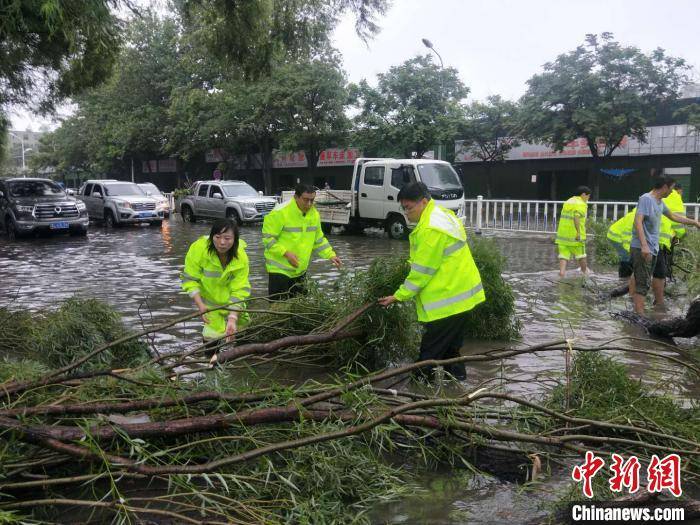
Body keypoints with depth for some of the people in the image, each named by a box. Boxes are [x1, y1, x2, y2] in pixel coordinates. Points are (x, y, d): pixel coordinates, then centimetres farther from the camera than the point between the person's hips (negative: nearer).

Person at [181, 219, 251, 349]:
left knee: (242, 327, 12)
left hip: (230, 298, 2)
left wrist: (232, 319, -37)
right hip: (207, 296, -2)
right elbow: (189, 279, -22)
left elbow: (239, 290, -26)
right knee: (213, 331, -7)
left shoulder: (241, 257, -28)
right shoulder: (199, 248, -31)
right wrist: (201, 306, -33)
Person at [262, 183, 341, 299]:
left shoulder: (314, 214, 3)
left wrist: (331, 255, 3)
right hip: (280, 269, -6)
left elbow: (319, 240, 14)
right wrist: (285, 253, -25)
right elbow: (268, 237, -16)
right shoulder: (280, 212, -18)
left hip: (300, 269, 7)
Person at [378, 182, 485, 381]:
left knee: (430, 354, -2)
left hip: (449, 299, -11)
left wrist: (399, 296, -10)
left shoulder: (431, 229, -21)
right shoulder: (442, 214, 13)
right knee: (450, 350, 20)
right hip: (459, 295, 11)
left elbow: (422, 271, -18)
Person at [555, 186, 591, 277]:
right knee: (580, 253, 14)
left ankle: (562, 271, -13)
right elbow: (576, 217, -25)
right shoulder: (581, 204, -9)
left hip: (563, 232, 6)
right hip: (575, 235, -6)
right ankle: (584, 270, 33)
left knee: (564, 254, 3)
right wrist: (578, 232, -25)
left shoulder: (568, 202, 14)